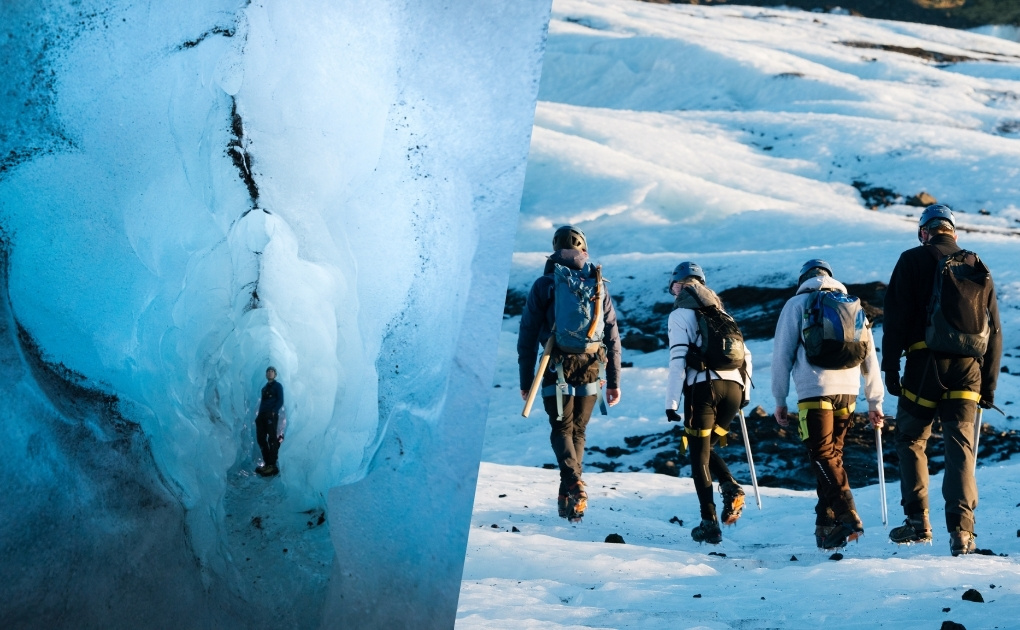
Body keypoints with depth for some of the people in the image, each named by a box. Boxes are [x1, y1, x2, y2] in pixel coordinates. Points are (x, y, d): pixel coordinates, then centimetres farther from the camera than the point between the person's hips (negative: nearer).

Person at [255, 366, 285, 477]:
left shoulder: (277, 386, 6)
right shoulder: (264, 388, 26)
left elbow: (280, 401, -5)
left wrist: (273, 411, -18)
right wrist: (259, 414, 12)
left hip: (271, 415, -8)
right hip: (262, 415, 8)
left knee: (272, 439, -11)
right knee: (261, 439, 3)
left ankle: (272, 465, -14)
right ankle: (267, 463, 9)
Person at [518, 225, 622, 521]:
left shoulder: (544, 285, 0)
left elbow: (528, 334, -1)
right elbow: (613, 336, 7)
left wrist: (526, 380, 5)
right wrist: (614, 381, 12)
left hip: (557, 369, -2)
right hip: (590, 371, 2)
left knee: (562, 429, 4)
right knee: (578, 430, 15)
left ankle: (573, 483, -21)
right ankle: (569, 497, 15)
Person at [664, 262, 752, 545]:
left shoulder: (680, 314, 4)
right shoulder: (721, 313, 23)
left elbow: (678, 360, -7)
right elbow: (745, 354, 18)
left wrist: (671, 402, -8)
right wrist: (744, 392, 24)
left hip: (703, 386, -6)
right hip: (733, 387, 6)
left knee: (699, 457, 3)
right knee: (705, 447, 22)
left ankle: (710, 523, -4)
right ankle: (731, 487, -4)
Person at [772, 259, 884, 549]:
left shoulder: (797, 304, 6)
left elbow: (783, 354, 2)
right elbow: (870, 356, 17)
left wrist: (779, 400, 8)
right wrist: (875, 401, 20)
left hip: (815, 392, -5)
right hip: (848, 392, 5)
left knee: (824, 457, -8)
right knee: (833, 455, 14)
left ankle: (847, 516, -24)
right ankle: (826, 524, 14)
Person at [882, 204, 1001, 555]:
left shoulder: (913, 261, 2)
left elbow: (897, 317, -4)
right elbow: (994, 330, 14)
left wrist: (890, 366, 0)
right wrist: (989, 386, 18)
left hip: (925, 365, -3)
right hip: (967, 368, 3)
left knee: (911, 440, 12)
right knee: (961, 448, 1)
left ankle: (918, 523, 9)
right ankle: (961, 530, -9)